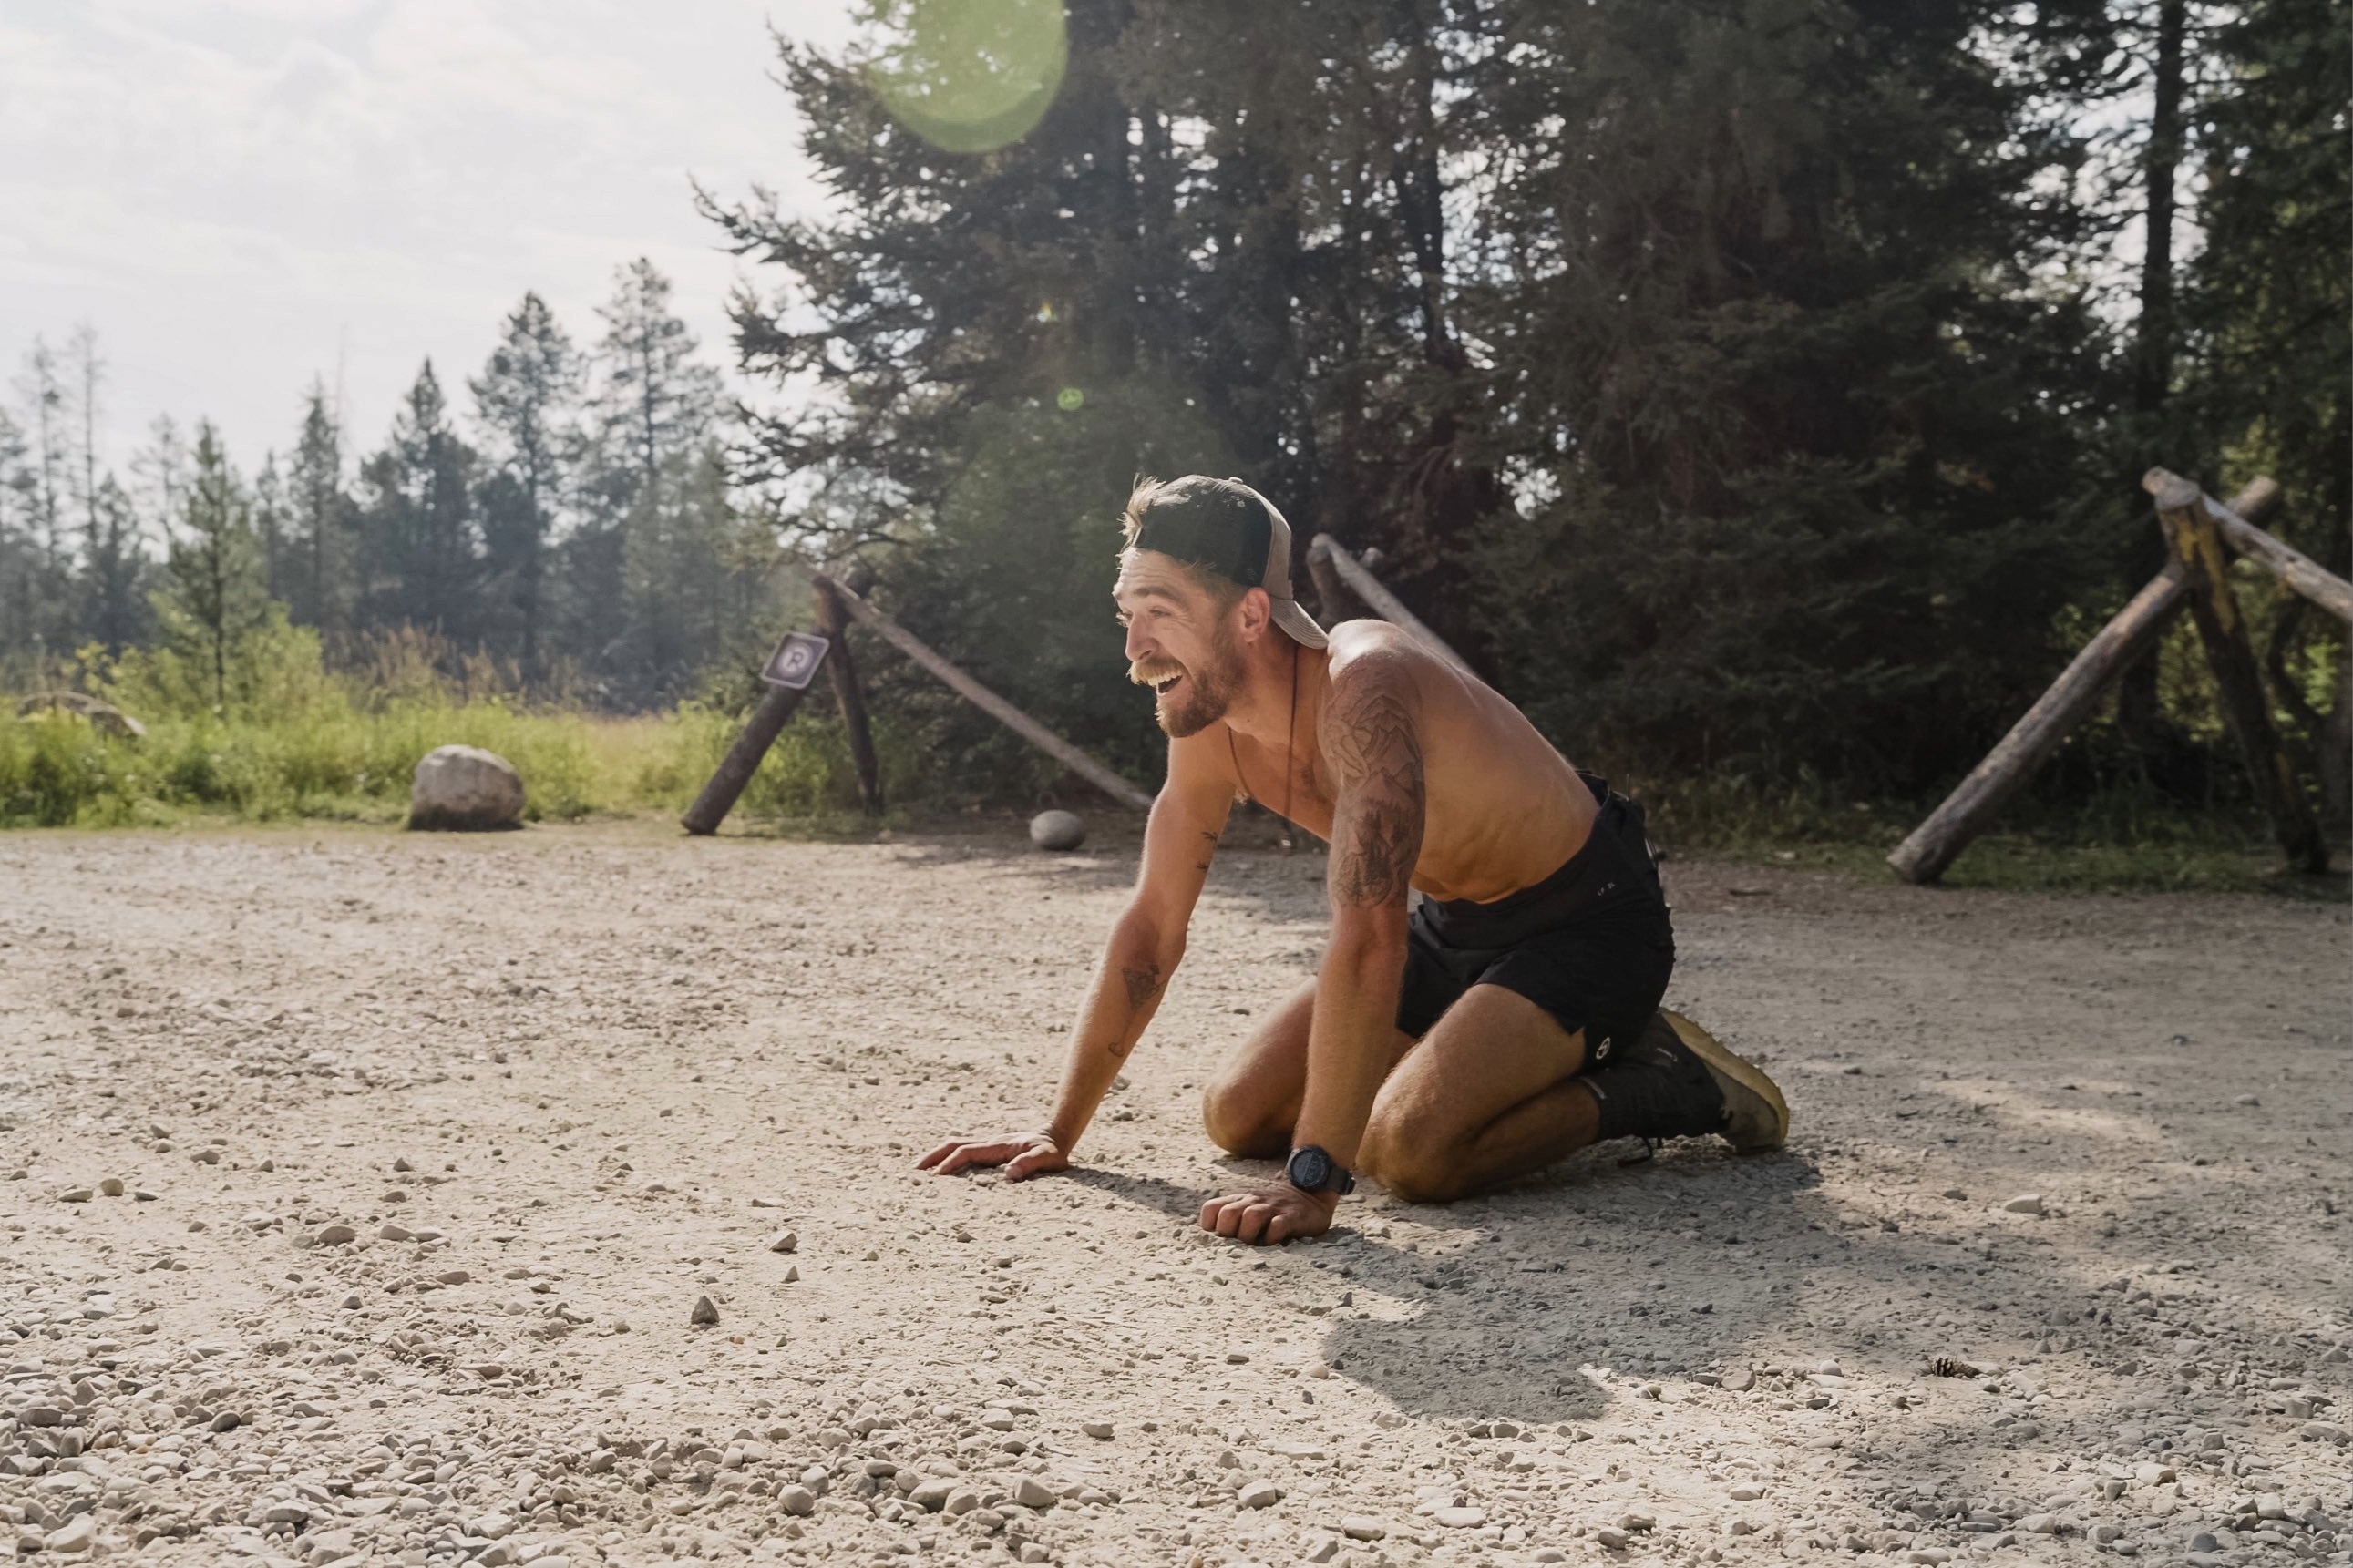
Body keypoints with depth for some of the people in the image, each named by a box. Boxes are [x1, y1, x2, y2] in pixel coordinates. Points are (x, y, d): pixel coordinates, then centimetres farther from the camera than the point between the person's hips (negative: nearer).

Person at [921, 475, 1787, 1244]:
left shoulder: (1361, 686, -34)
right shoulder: (1205, 732, -8)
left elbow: (1370, 942, -40)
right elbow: (1150, 930, 1)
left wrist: (1313, 1181, -41)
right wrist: (1059, 1134, 2)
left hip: (1587, 921, -8)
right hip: (1454, 926, 8)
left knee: (1407, 1147, -28)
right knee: (1237, 1114, 4)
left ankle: (1659, 1084, -3)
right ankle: (1526, 1068, 18)